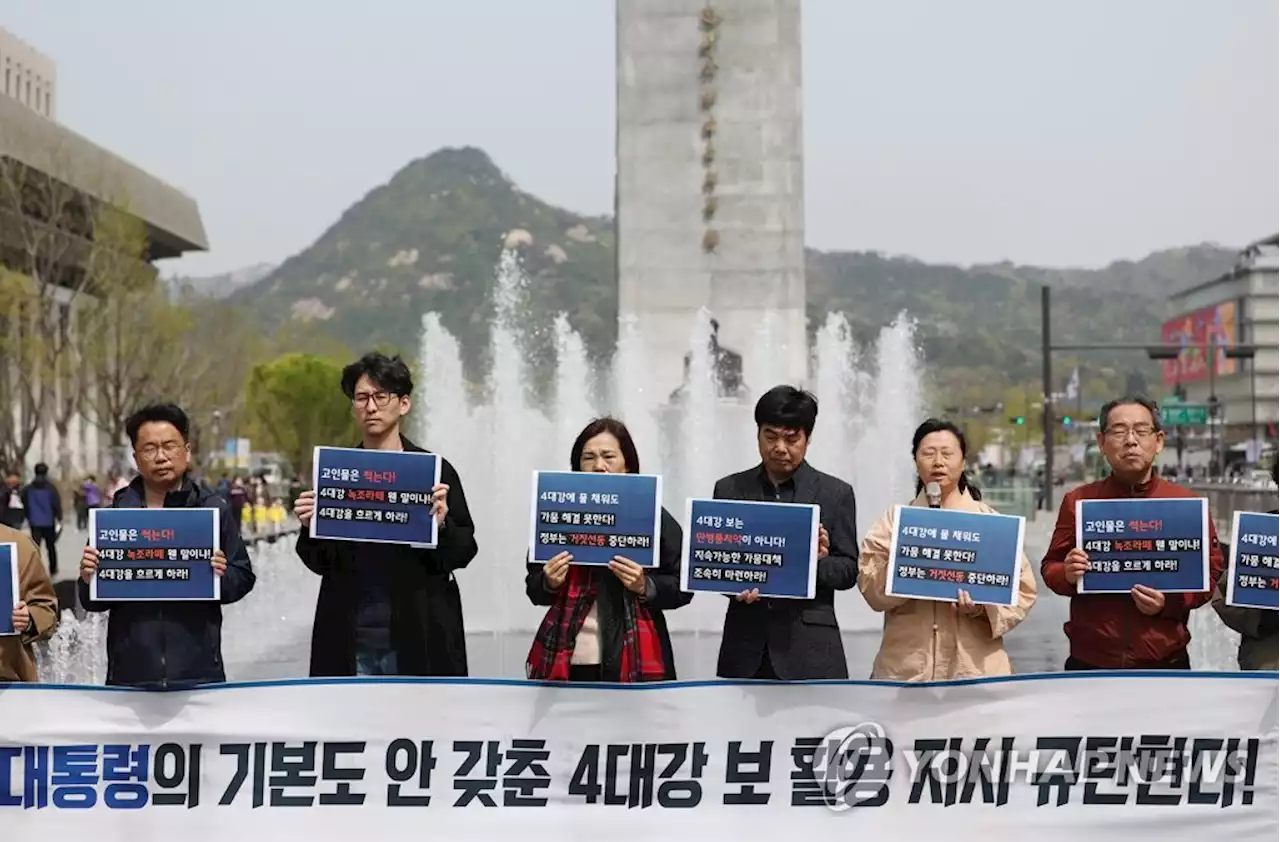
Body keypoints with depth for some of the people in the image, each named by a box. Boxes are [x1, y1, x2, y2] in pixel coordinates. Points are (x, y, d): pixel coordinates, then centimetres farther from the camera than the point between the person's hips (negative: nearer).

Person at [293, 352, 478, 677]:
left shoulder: (435, 470, 0)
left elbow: (464, 552, 1)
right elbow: (319, 563, 12)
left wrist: (442, 526, -18)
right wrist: (310, 527, -7)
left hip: (416, 636, -2)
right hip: (349, 640, 2)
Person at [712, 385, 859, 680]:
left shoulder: (836, 493, 5)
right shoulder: (729, 489, 10)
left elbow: (849, 570, 3)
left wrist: (817, 562, -18)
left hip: (809, 647, -2)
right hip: (746, 645, 2)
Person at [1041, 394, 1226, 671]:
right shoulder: (1077, 501, 3)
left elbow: (1210, 571, 2)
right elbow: (1050, 567, 9)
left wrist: (1171, 602, -16)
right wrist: (1067, 574, -15)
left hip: (1165, 666, 0)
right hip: (1089, 664, 1)